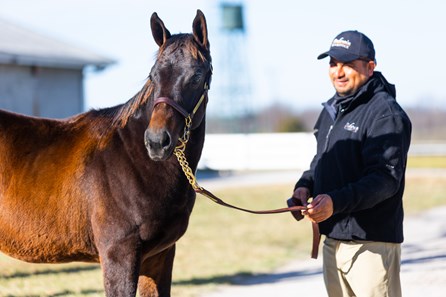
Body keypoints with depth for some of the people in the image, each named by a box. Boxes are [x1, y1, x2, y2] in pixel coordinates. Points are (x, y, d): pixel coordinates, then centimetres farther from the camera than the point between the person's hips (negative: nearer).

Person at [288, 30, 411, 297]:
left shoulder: (386, 113, -14)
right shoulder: (331, 110, 15)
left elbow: (385, 178, -23)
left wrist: (336, 202, -35)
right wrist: (305, 185, 3)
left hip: (371, 244, -9)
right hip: (333, 241, 9)